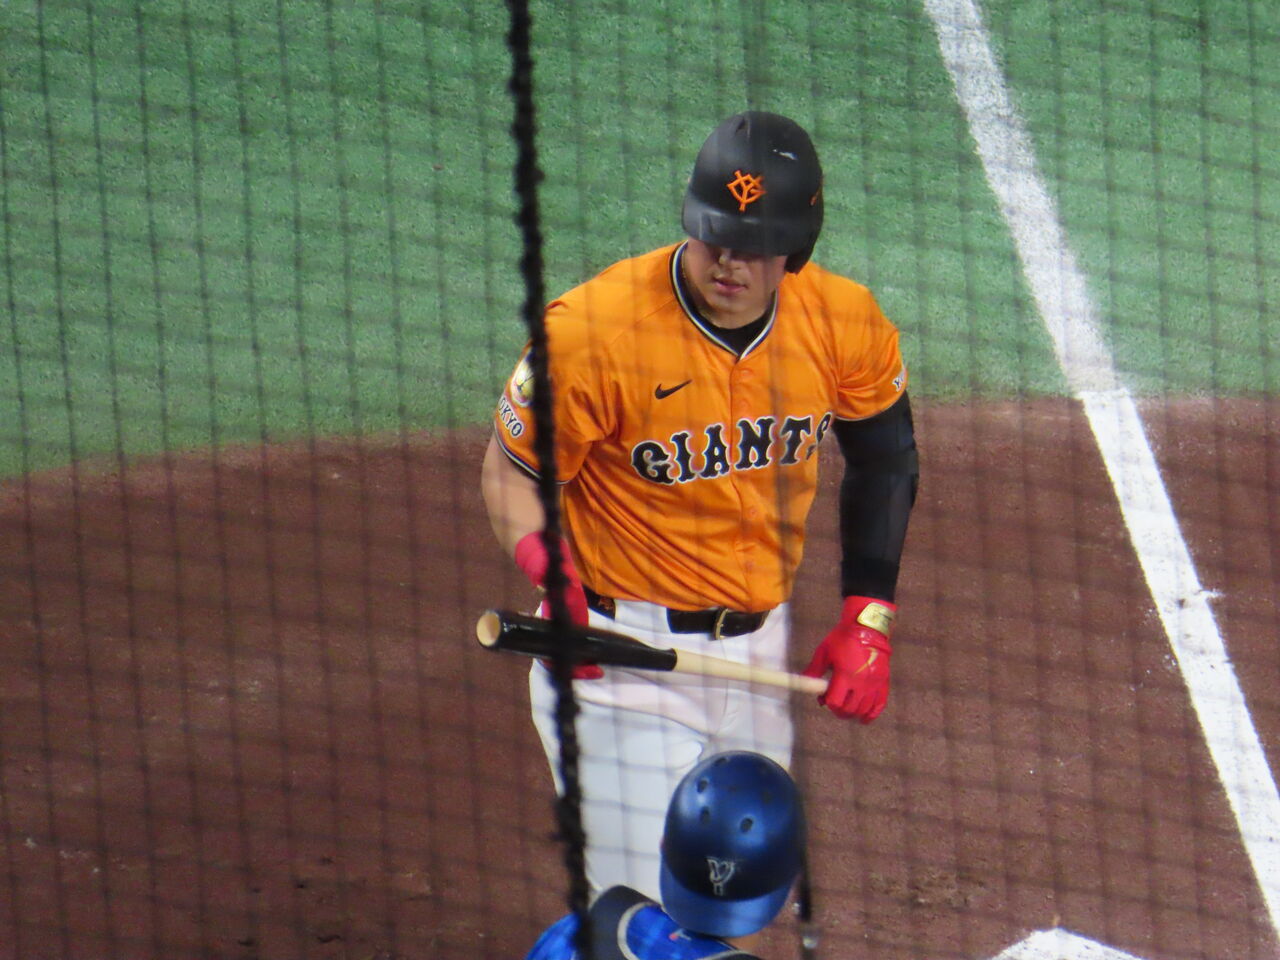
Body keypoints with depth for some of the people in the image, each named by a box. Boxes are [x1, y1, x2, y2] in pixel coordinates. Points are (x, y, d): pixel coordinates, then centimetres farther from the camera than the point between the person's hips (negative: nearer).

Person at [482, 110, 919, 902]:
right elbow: (512, 471, -9)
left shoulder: (845, 324, -7)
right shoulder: (593, 330, -21)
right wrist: (549, 571, -29)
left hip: (760, 650, 5)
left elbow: (886, 461, 11)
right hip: (622, 657, -5)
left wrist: (868, 620, 4)